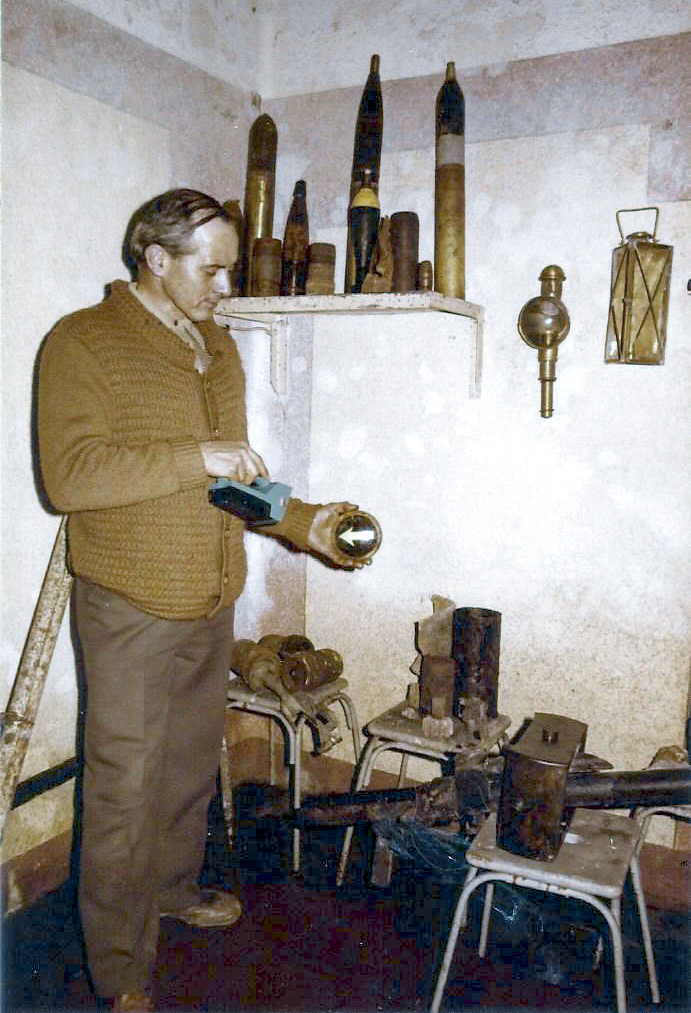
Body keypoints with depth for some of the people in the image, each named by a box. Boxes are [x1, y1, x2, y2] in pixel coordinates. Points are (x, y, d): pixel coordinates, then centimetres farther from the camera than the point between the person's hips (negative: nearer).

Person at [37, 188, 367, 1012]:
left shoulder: (217, 347, 12)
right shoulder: (83, 342, -10)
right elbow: (69, 475, -20)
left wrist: (302, 521, 4)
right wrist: (195, 458, -24)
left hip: (211, 601, 7)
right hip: (129, 605, -6)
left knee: (192, 759, 21)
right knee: (124, 788, 3)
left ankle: (174, 884, 45)